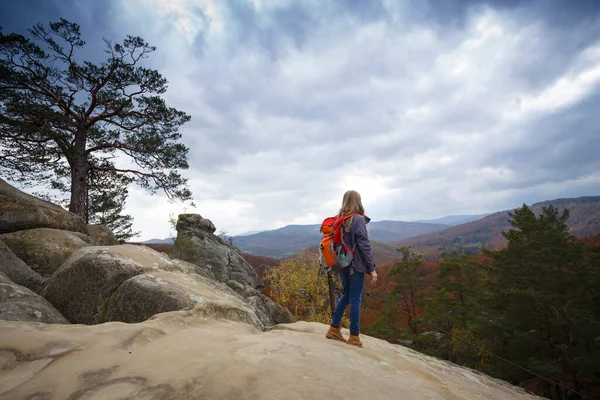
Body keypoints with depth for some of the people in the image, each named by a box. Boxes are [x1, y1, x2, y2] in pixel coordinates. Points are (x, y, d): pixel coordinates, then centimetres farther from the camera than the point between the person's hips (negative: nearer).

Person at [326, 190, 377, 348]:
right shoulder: (359, 220, -12)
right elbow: (364, 246, -15)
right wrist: (372, 268, -10)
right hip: (356, 265, -6)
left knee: (346, 296, 18)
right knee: (355, 299, 3)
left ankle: (334, 329, 23)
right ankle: (354, 337, 12)